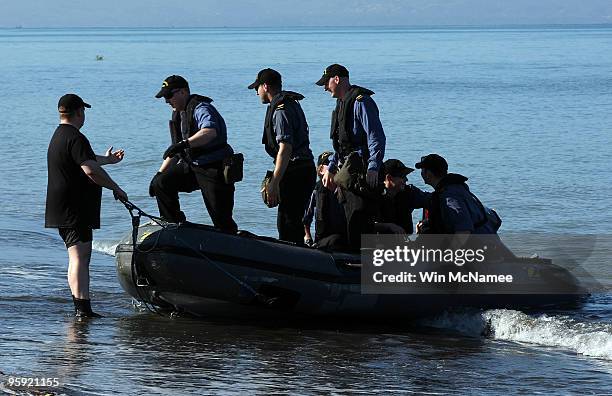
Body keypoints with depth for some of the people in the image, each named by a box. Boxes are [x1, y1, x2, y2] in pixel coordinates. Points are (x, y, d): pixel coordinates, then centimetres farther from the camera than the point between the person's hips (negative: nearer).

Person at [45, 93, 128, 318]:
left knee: (79, 257, 14)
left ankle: (81, 308, 17)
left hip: (61, 210, 11)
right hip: (74, 211, -11)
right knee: (79, 257, -15)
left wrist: (106, 159, 54)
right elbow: (91, 170, -27)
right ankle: (82, 308, -22)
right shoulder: (76, 138, -15)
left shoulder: (59, 136, 19)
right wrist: (116, 189, -16)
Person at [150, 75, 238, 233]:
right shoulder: (178, 113, 14)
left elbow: (210, 131, -40)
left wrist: (184, 143, -50)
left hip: (215, 169, -9)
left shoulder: (201, 108, -17)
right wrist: (160, 173, 16)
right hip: (192, 166, 9)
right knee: (161, 183, -3)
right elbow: (175, 150, 23)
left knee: (222, 220, -10)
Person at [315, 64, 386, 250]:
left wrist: (372, 170, -25)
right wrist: (330, 169, 23)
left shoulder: (361, 102, -12)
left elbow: (377, 139, -18)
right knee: (350, 224, 10)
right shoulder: (342, 103, 20)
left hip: (362, 172, -10)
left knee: (360, 223, -14)